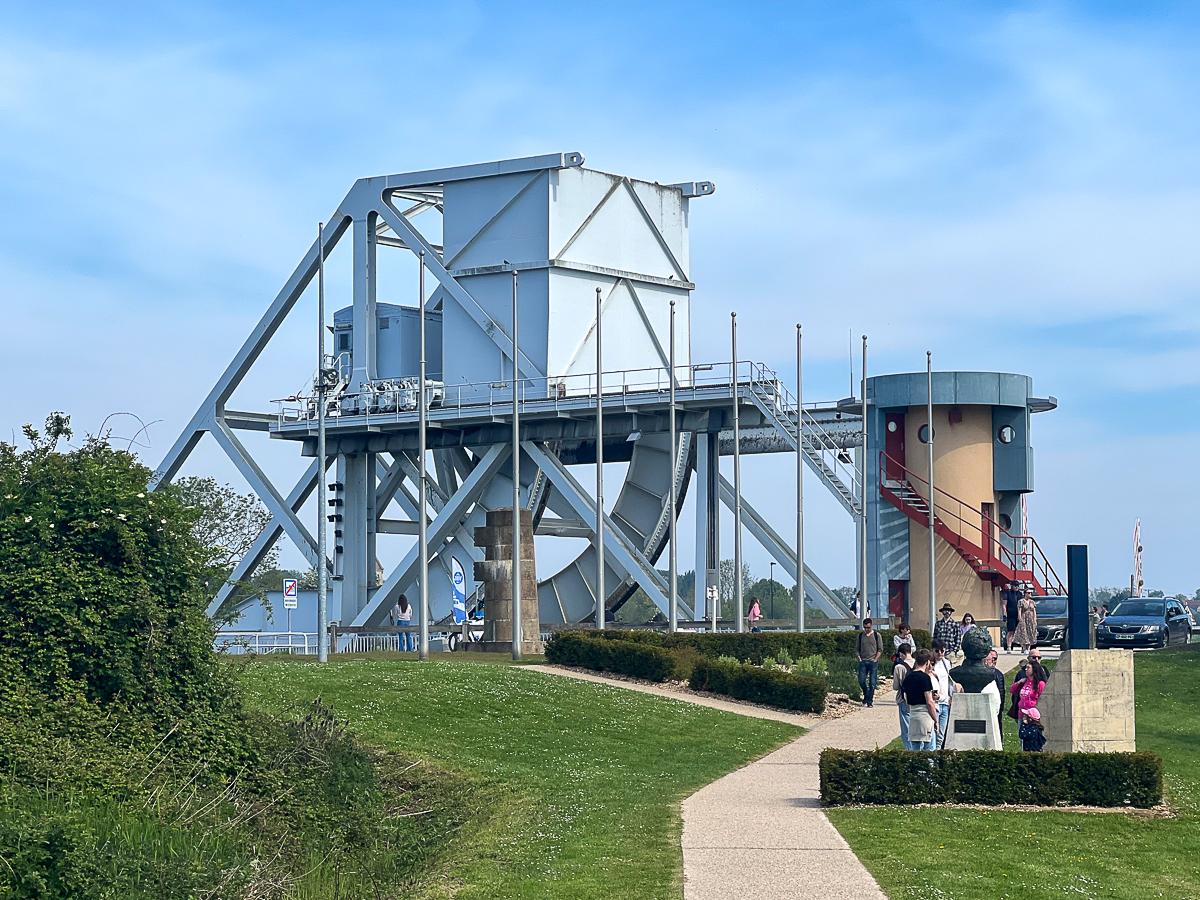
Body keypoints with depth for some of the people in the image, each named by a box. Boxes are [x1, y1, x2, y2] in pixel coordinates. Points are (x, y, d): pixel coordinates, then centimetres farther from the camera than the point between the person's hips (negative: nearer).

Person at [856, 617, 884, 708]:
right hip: (863, 661, 3)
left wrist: (875, 659, -8)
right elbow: (858, 648, 15)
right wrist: (859, 658, 1)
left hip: (873, 662, -3)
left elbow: (880, 649, 1)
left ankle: (869, 701, 2)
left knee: (872, 682, -4)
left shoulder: (876, 635, 1)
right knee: (861, 681, -3)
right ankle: (866, 696, 20)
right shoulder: (860, 635, 9)